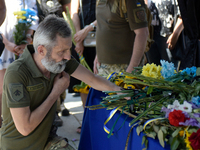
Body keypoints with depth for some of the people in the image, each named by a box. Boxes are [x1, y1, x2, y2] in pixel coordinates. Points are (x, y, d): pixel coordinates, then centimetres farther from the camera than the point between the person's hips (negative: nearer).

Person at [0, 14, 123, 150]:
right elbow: (25, 127, -29)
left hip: (46, 138, 4)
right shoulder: (16, 74, -29)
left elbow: (93, 79, 1)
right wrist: (56, 92, -22)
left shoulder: (60, 59, -11)